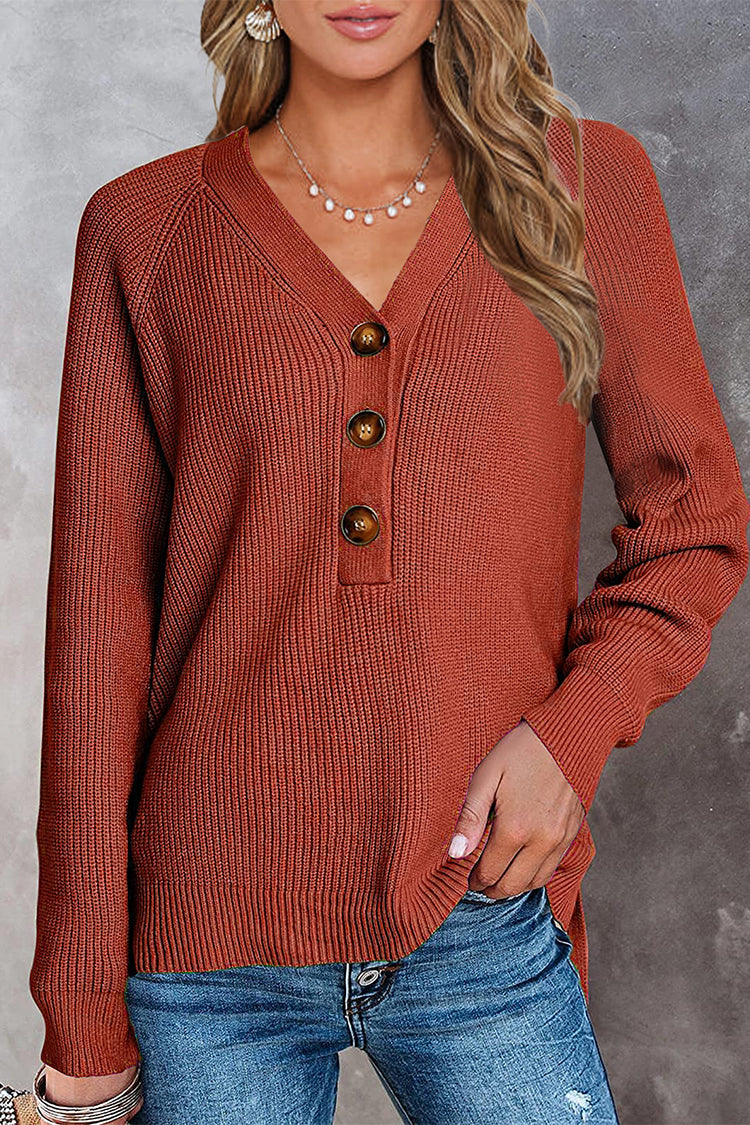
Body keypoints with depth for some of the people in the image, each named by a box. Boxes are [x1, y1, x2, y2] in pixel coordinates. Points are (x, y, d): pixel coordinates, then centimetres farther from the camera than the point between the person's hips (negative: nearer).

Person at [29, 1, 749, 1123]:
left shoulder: (585, 183, 3)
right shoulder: (145, 229, 1)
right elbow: (98, 620, -1)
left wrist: (575, 726, -9)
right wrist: (84, 1028, -1)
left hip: (485, 933, 1)